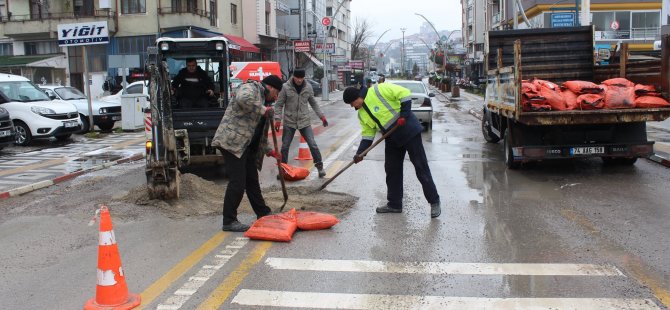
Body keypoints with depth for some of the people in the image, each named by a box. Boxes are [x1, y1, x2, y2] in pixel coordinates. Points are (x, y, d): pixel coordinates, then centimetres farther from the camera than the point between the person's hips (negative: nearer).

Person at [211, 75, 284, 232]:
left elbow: (260, 132, 28)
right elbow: (243, 99, -31)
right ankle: (229, 221, 0)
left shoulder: (264, 101, 23)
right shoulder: (251, 87, -5)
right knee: (237, 182, -9)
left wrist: (268, 150, 24)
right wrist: (262, 110, -18)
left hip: (247, 146, 10)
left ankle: (263, 213, 31)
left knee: (252, 179, 18)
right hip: (232, 142, -10)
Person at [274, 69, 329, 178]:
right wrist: (278, 119, -13)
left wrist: (321, 116, 8)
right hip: (289, 122, -1)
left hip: (304, 121, 1)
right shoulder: (285, 87, -8)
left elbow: (313, 103, 12)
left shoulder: (308, 87, 0)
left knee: (313, 144, -5)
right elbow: (279, 104, -4)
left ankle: (320, 167, 6)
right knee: (284, 146, 5)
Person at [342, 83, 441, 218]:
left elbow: (404, 93, -17)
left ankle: (434, 202, 3)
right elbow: (368, 134, 10)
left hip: (409, 131, -8)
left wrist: (404, 115, -21)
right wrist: (360, 153, 0)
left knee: (421, 167, -4)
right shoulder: (362, 114, 9)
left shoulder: (378, 90, -16)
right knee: (392, 171, 9)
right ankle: (394, 204, 20)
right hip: (392, 139, 8)